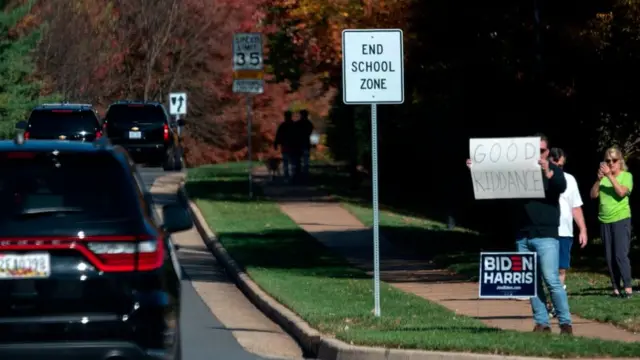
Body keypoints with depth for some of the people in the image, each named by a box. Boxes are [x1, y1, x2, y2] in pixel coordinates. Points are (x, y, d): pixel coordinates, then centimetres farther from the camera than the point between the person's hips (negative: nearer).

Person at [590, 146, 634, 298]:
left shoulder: (626, 176, -1)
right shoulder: (603, 177, 9)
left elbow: (622, 192, -17)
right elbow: (593, 195, 1)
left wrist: (609, 176, -20)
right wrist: (599, 179, -13)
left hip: (621, 219, -5)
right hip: (605, 221, 5)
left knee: (621, 254, -14)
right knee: (610, 257, 4)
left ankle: (627, 287, -13)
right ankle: (616, 288, 8)